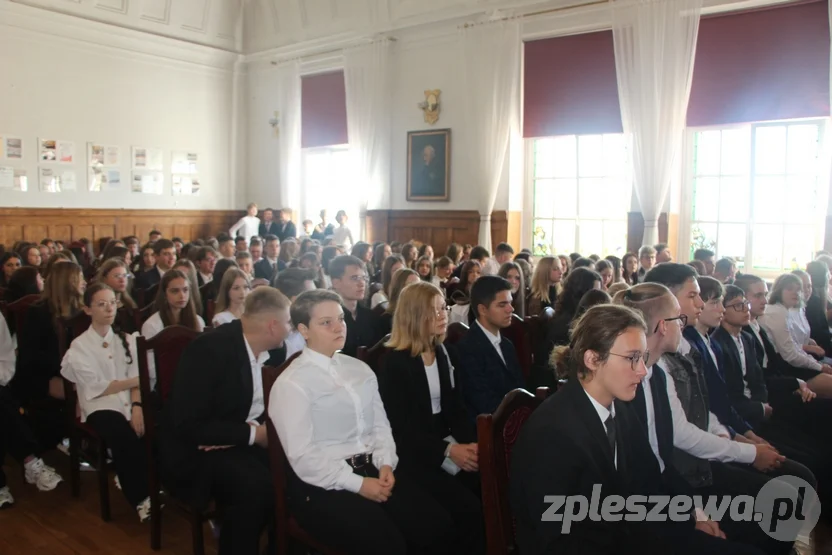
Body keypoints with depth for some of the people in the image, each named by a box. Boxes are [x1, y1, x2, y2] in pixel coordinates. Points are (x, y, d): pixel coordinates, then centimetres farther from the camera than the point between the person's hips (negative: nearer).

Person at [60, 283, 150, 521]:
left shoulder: (126, 340, 13)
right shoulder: (79, 346, 1)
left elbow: (135, 377, 1)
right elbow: (96, 388, -7)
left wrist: (137, 406, -15)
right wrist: (133, 382, -7)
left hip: (129, 403, 3)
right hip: (99, 408, -3)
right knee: (124, 435, -33)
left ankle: (153, 486, -8)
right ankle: (141, 498, -17)